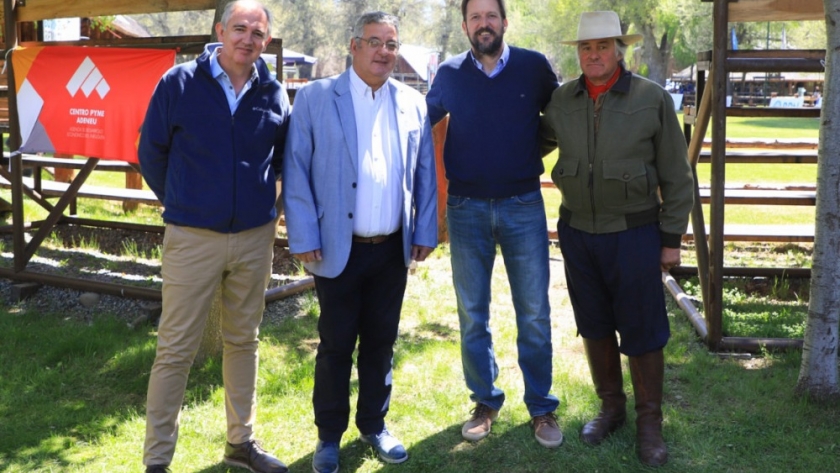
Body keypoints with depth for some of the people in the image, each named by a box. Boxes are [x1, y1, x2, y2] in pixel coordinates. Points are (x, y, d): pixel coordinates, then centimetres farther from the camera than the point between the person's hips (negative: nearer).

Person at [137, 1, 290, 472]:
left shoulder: (274, 94, 1)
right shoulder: (179, 83, -7)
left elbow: (284, 156, 16)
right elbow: (152, 153, 3)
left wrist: (265, 202, 12)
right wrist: (182, 204, 9)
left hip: (255, 237, 3)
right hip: (193, 238, -3)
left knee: (243, 341, 14)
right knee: (176, 349, 1)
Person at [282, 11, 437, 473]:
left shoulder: (413, 102, 7)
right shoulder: (315, 97, -4)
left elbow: (425, 174, 11)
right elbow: (295, 171, -6)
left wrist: (425, 232, 7)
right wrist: (303, 238, -10)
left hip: (393, 248, 3)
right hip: (338, 248, -3)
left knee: (381, 341, 14)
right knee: (336, 344, 7)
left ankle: (374, 425, 31)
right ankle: (329, 435, 23)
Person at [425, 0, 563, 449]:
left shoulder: (534, 67, -1)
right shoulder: (449, 74, 1)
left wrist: (529, 154, 5)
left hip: (524, 205, -1)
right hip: (466, 208, 1)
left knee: (534, 314, 3)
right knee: (472, 315, 8)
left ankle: (541, 406, 17)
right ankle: (485, 401, 24)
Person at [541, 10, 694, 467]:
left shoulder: (653, 99, -8)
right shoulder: (561, 100, 0)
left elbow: (676, 176, -5)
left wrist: (672, 239, -5)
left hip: (634, 234, -3)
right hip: (578, 231, 4)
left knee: (642, 331, 3)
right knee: (594, 326, 13)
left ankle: (649, 422, 19)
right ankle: (611, 407, 31)